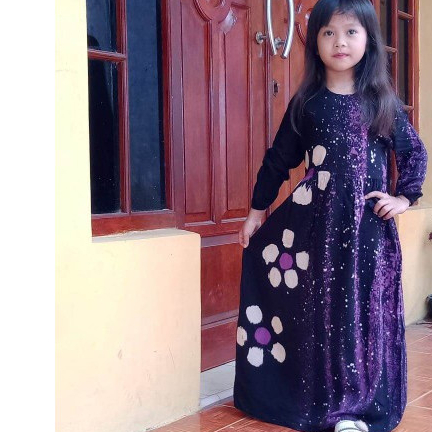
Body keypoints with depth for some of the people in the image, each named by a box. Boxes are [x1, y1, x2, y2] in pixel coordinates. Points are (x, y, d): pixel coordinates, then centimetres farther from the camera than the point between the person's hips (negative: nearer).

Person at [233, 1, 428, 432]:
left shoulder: (383, 102, 4)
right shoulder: (306, 103, 4)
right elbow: (278, 158, 9)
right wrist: (257, 210, 10)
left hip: (368, 224, 0)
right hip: (317, 223, 0)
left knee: (367, 310, 3)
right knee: (323, 311, 4)